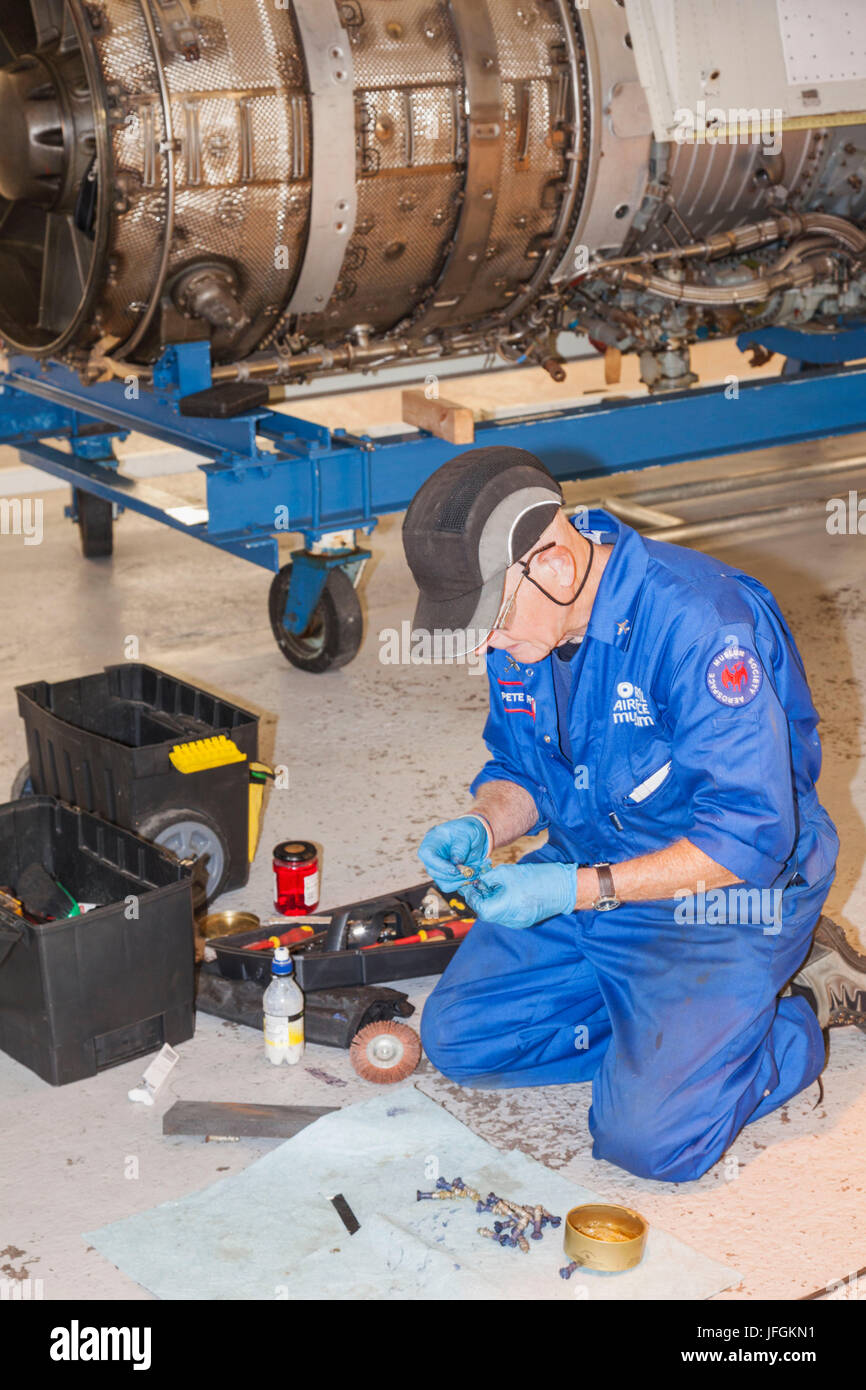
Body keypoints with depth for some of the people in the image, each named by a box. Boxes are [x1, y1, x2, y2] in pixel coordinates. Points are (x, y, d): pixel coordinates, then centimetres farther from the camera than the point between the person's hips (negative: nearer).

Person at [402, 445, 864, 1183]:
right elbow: (520, 771, 10)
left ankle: (803, 1013, 7)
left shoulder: (698, 619, -29)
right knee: (457, 1037, -1)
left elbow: (749, 838, -28)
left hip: (720, 897, -7)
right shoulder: (524, 625, -5)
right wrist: (479, 828, -13)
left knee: (649, 1137, -19)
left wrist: (575, 889, -31)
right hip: (588, 878, 8)